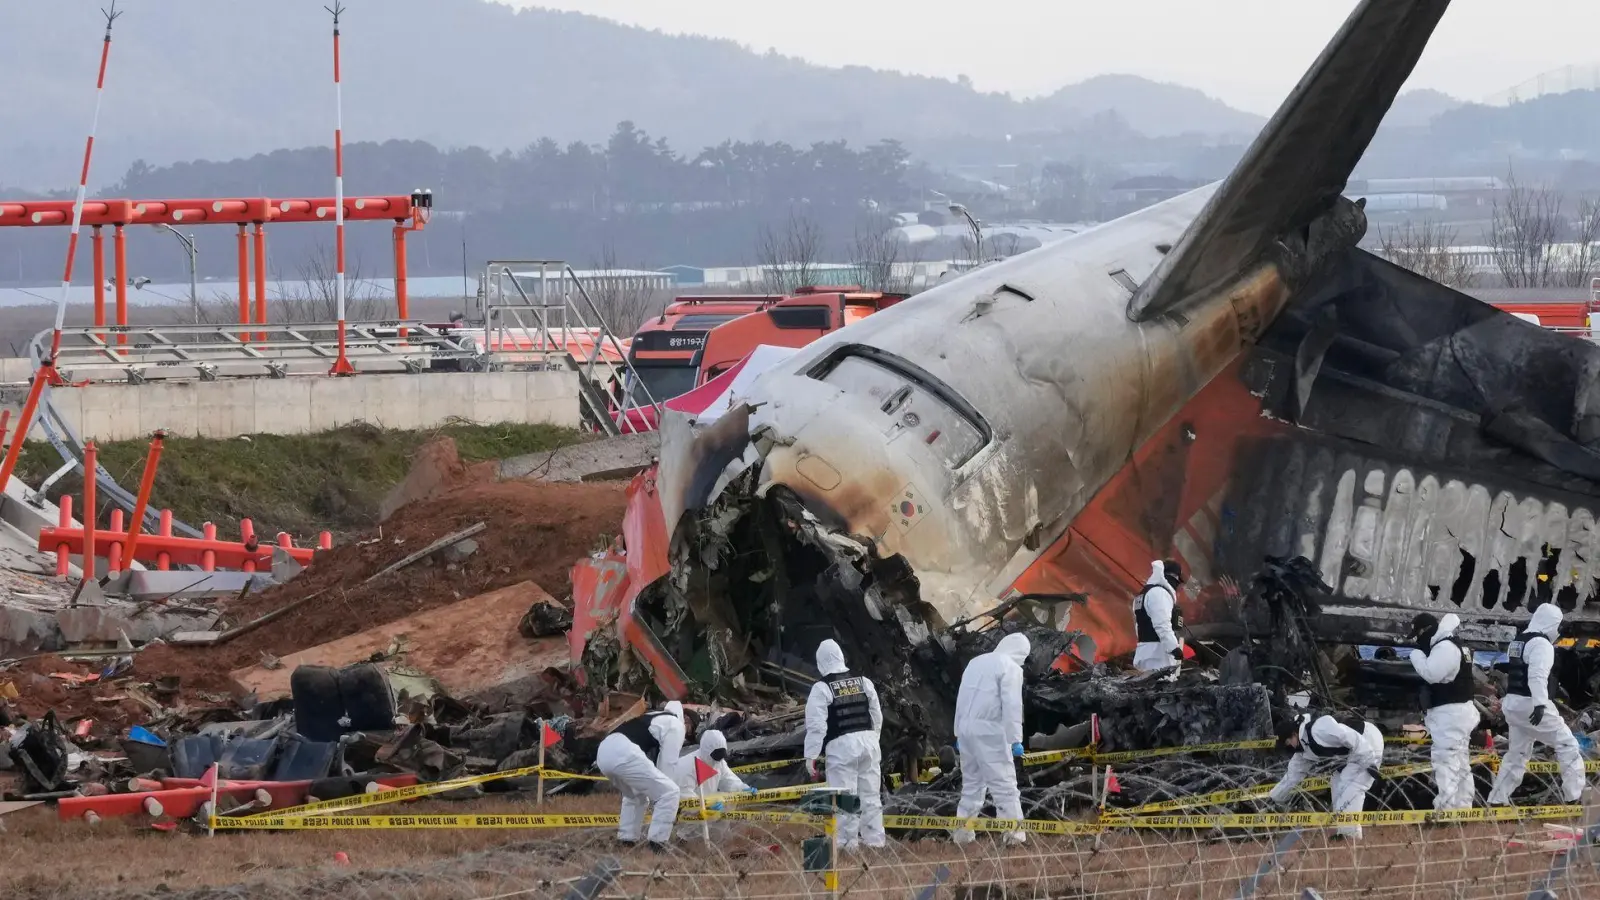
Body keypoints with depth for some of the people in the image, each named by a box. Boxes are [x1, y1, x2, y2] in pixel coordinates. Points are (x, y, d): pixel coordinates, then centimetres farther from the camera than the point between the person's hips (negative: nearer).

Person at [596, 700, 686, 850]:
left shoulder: (654, 720, 38)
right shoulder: (675, 725, 15)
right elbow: (668, 762, 9)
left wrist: (654, 804, 40)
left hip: (604, 752, 8)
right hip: (623, 754, -8)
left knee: (635, 795, 33)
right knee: (669, 792, 1)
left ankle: (626, 840, 27)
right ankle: (657, 843, -1)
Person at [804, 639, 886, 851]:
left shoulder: (822, 689, -7)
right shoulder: (864, 682, 9)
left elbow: (816, 726, -11)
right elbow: (877, 717, 16)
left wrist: (811, 756, -7)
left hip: (841, 746, -5)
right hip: (868, 742, 5)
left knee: (845, 794, -3)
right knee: (870, 794, 10)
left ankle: (848, 841, -4)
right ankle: (874, 839, 13)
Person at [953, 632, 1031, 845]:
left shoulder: (976, 662, 18)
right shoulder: (1011, 668, -5)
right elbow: (1012, 706, -13)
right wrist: (1015, 739, -12)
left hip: (966, 729, 7)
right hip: (989, 732, -7)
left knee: (971, 783, 14)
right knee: (1005, 785, -6)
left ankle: (962, 834, 11)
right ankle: (1014, 834, -11)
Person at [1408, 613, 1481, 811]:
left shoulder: (1445, 648, -15)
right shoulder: (1449, 646, 19)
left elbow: (1431, 673, -25)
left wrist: (1416, 653, -11)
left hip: (1450, 713, -11)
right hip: (1456, 712, 11)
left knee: (1446, 760, -16)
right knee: (1460, 762, 15)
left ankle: (1445, 807, -22)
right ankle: (1463, 806, 20)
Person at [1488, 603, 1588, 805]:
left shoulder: (1518, 642, 16)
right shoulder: (1541, 643, -14)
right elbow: (1538, 675, -26)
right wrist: (1540, 704, -34)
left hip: (1514, 704, 9)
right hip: (1531, 704, -9)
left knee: (1517, 754, 17)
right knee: (1567, 744, -2)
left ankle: (1497, 800, 16)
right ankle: (1575, 795, -6)